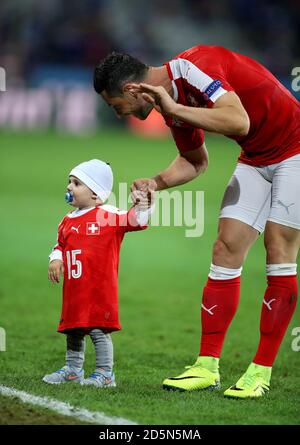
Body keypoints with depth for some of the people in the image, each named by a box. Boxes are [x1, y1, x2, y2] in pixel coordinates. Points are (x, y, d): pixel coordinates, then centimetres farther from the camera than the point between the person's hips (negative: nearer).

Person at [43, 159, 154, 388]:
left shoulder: (109, 215, -7)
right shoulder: (68, 220, 13)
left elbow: (133, 221, -12)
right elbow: (61, 245, 21)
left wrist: (141, 206, -32)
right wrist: (56, 259, 1)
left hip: (99, 289, -7)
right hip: (74, 289, 7)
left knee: (99, 330, -5)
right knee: (73, 330, 16)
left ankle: (105, 373, 4)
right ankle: (73, 370, 30)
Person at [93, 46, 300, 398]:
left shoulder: (193, 68, -25)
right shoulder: (172, 103, 2)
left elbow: (238, 121, -37)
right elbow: (195, 161, 17)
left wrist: (174, 109, -32)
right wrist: (156, 182, 0)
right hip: (255, 159, 9)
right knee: (225, 251, 1)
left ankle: (261, 371, -7)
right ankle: (207, 366, 2)